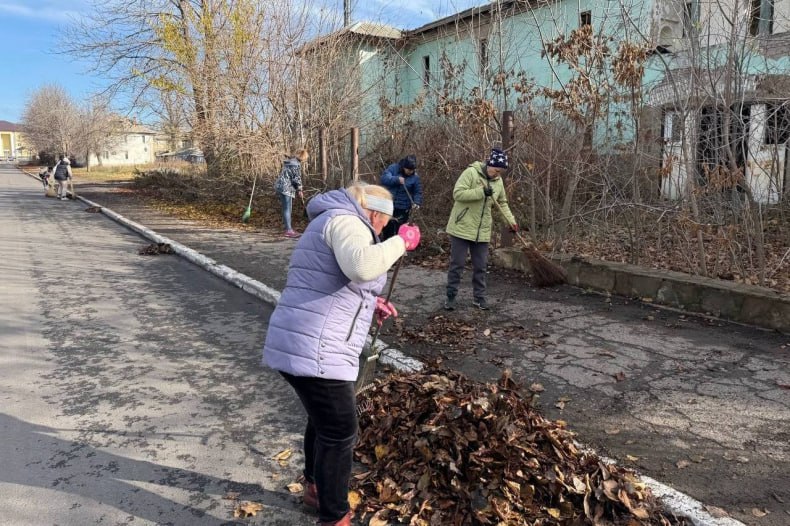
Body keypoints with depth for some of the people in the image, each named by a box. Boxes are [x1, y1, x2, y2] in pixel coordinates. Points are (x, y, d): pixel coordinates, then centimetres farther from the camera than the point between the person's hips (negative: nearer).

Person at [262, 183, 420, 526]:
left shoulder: (330, 221, 24)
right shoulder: (345, 221, -10)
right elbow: (361, 266, -32)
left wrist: (369, 302, 23)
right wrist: (401, 242, -17)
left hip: (297, 344, 11)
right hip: (315, 350, -11)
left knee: (324, 420, 29)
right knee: (340, 433, 4)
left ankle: (315, 486, 50)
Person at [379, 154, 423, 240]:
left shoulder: (415, 177, -4)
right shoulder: (393, 168, -4)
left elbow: (418, 192, -2)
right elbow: (384, 178, -15)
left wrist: (416, 202, -21)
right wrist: (396, 179, -28)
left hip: (403, 209, -1)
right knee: (387, 229, 13)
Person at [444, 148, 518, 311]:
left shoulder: (498, 181, 7)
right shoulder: (471, 172, -13)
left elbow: (502, 203, 19)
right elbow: (458, 193, -21)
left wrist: (511, 221, 9)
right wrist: (481, 192, -26)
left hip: (482, 231, 5)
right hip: (462, 228, -5)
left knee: (480, 266, 9)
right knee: (457, 264, 1)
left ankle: (479, 297, 20)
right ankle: (451, 297, 12)